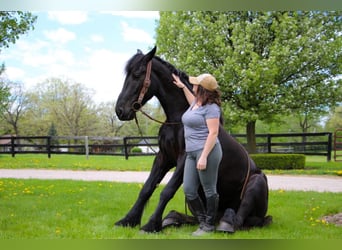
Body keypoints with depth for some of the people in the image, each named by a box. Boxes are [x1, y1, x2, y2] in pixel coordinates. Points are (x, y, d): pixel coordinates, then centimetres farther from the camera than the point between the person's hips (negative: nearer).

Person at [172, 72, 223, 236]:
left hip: (207, 151, -10)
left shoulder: (211, 107, -12)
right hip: (191, 153, 10)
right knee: (189, 190, 6)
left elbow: (213, 133, -18)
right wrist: (183, 87, 43)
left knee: (209, 190, 1)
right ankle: (202, 221, 19)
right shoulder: (196, 102, 17)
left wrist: (204, 157, -24)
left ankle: (209, 225, 12)